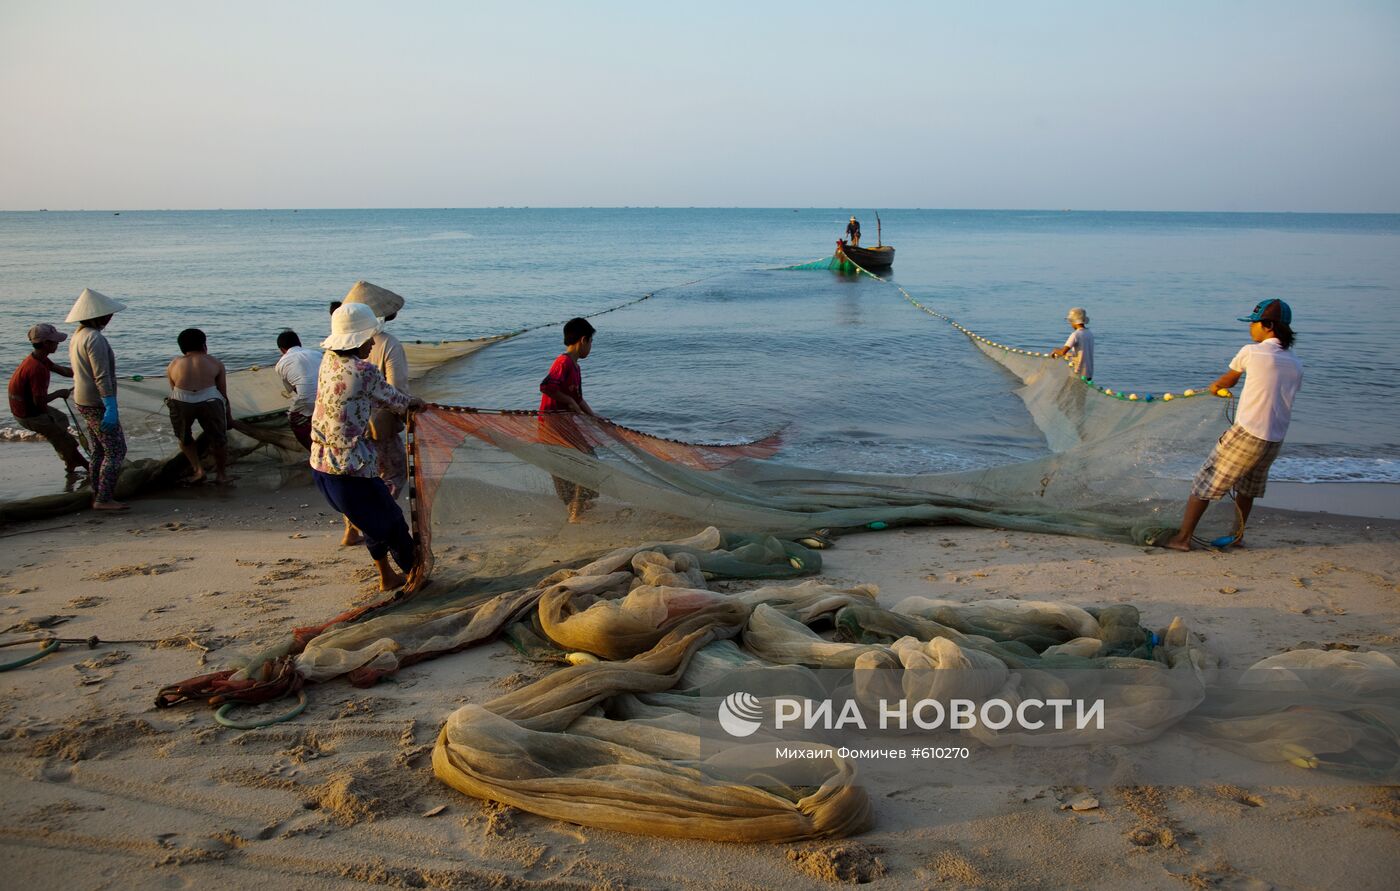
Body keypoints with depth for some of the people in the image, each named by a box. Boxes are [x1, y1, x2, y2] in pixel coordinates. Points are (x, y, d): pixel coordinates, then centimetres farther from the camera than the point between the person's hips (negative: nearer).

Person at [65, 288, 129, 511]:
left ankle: (98, 496, 21)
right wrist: (111, 408, -25)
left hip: (84, 401, 10)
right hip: (98, 403, -10)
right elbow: (101, 376, -24)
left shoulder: (78, 335, 12)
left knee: (99, 451, 15)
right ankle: (103, 499, -8)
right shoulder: (95, 338, -19)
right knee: (116, 450, -6)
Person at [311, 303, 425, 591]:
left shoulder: (329, 361, 6)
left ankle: (387, 577, 38)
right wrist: (413, 403, 22)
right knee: (392, 522, 12)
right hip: (351, 469, -8)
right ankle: (414, 573, 29)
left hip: (319, 466, 8)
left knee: (372, 521, 25)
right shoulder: (364, 371, -17)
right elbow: (391, 398, 0)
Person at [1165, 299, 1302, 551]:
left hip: (1245, 435, -6)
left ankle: (1183, 538, 3)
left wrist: (1215, 386, 34)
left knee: (1205, 482, 2)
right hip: (1275, 441, 6)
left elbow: (1228, 380, 11)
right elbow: (1275, 397, 15)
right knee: (1247, 488, 25)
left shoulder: (1251, 351, -7)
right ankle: (1237, 536, 37)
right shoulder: (1296, 365, 9)